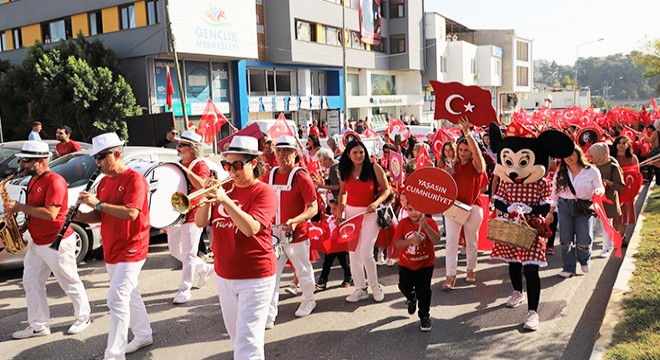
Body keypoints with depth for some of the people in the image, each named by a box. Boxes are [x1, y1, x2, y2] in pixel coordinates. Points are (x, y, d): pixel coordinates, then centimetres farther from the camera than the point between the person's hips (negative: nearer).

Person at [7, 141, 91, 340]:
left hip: (56, 243, -9)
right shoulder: (33, 180, 11)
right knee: (31, 283, 11)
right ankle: (38, 325, 20)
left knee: (70, 283, 5)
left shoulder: (54, 181, -20)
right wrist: (22, 228, 7)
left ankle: (83, 317, 21)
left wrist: (20, 207, -22)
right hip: (36, 242, 10)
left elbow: (50, 213, -28)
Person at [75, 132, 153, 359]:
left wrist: (98, 203, -25)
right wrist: (79, 216, -6)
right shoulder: (104, 182, 11)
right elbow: (99, 216, 13)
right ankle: (144, 335, 35)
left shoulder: (134, 179, -15)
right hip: (111, 251, 8)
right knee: (130, 295, 19)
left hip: (130, 250, -8)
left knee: (117, 300, -10)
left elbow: (131, 213, -27)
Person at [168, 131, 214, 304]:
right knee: (174, 250, 17)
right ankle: (204, 268, 33)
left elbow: (202, 185, -31)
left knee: (189, 254, -4)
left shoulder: (200, 165, -12)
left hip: (192, 215, -9)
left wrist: (186, 170, -35)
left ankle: (185, 289, 4)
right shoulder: (177, 164, 12)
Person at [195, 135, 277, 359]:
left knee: (248, 341, -7)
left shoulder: (264, 192, -11)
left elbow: (251, 228, -25)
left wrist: (225, 201, -32)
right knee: (235, 335, 21)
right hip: (224, 275, 6)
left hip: (255, 276, -6)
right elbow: (201, 222, 1)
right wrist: (207, 199, -16)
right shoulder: (225, 188, 5)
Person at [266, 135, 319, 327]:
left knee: (303, 271, 14)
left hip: (297, 234, -4)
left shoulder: (301, 177, -13)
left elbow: (313, 208, -15)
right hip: (274, 233, 4)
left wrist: (294, 221, -29)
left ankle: (308, 301, 39)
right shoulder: (270, 175, 3)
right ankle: (268, 316, 4)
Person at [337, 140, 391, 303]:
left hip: (370, 213, -4)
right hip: (351, 213, 4)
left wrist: (376, 203, -21)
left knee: (366, 253, -10)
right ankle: (360, 289, 21)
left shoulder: (374, 168, -9)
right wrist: (339, 213, 6)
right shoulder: (344, 171, 1)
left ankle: (375, 286, 15)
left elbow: (386, 189, -4)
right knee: (353, 253, 7)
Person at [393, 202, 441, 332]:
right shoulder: (403, 223, -11)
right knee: (404, 287, 11)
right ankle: (411, 298, 47)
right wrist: (411, 241, -33)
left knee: (423, 290, 1)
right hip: (406, 263, 2)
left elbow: (436, 240, -29)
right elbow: (397, 242, -17)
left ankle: (424, 317, 19)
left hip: (425, 263, -2)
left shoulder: (430, 222, -14)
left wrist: (426, 227, -42)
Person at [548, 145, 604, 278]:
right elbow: (555, 193, 10)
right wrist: (550, 212, 9)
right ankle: (568, 268, 16)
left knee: (583, 241, -1)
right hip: (564, 207, 2)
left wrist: (598, 191, -24)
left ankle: (584, 260, 32)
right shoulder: (560, 173, 6)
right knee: (566, 239, 3)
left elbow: (600, 188, 2)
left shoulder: (592, 171, -2)